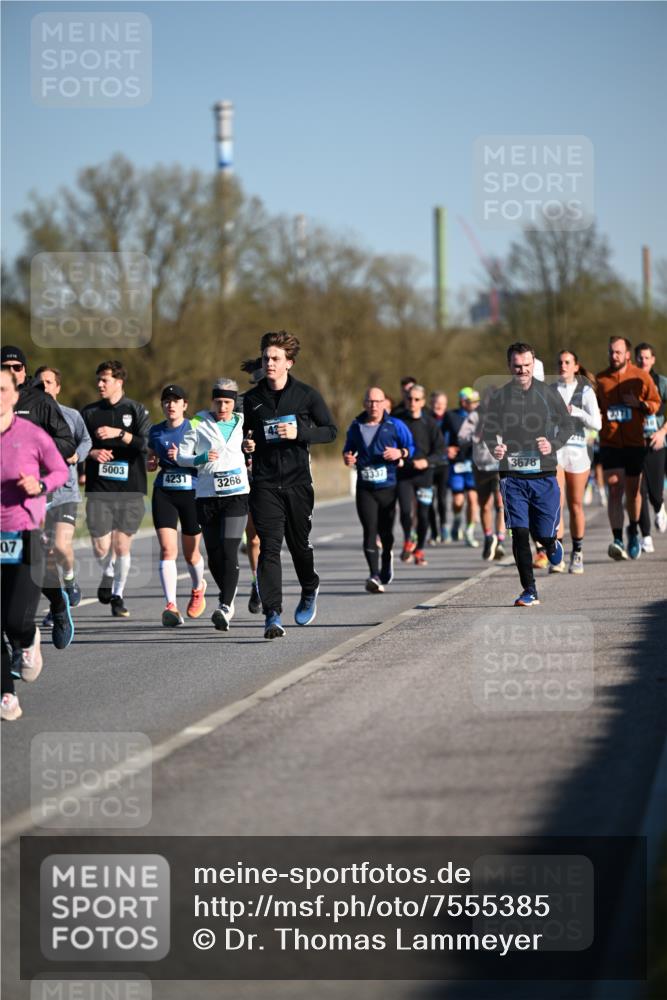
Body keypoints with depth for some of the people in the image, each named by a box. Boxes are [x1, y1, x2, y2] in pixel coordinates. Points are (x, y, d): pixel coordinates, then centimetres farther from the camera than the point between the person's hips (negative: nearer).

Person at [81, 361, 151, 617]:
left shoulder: (136, 411, 2)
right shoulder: (89, 412, 9)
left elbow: (148, 442, -10)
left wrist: (118, 433, -18)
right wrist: (92, 452, -5)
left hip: (130, 489, -1)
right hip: (99, 489, 1)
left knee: (122, 545, -2)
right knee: (100, 546, -4)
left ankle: (117, 595, 15)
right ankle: (108, 575, 28)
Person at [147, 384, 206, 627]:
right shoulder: (155, 431, 9)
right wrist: (151, 464, 0)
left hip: (192, 492, -2)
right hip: (163, 494, 2)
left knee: (191, 553, 10)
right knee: (167, 549, -14)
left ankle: (198, 588, 42)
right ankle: (171, 605, -20)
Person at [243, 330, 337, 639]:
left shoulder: (306, 395, 1)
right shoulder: (252, 399, 6)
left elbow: (331, 430, 3)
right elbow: (245, 433, 20)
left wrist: (299, 432, -13)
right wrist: (246, 444, -4)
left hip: (298, 482, 0)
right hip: (265, 483, 0)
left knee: (299, 543, 11)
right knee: (269, 547, -11)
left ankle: (309, 591, 41)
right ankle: (272, 614, -15)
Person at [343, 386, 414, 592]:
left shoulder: (395, 425, 2)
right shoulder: (356, 427, 9)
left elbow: (412, 448, 3)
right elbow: (348, 449, 22)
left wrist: (400, 453, -17)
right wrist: (347, 458, 0)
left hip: (389, 487, -1)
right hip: (365, 488, 1)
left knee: (386, 532, 9)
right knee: (370, 531, -12)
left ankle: (387, 559, 40)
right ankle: (374, 575, -20)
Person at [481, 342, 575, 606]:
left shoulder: (548, 393, 2)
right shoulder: (498, 397, 3)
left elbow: (567, 425, 8)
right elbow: (487, 431, 8)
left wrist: (553, 444, -11)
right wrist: (495, 448, -14)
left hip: (544, 475, 0)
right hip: (512, 476, 0)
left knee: (544, 533, 1)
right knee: (519, 533, -6)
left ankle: (552, 544, 40)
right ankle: (529, 591, 2)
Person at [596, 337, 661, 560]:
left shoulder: (641, 377, 1)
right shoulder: (600, 379, 4)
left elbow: (655, 403, 6)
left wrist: (640, 404, -12)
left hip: (635, 442, 1)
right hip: (610, 443, 0)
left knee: (633, 490, 11)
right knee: (615, 490, -13)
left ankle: (633, 531, 36)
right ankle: (617, 540, -20)